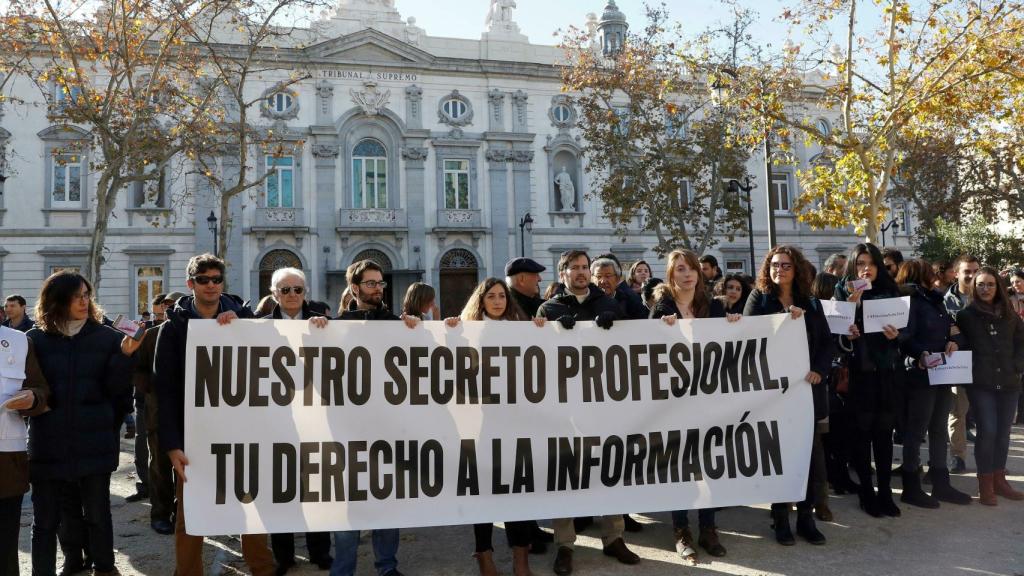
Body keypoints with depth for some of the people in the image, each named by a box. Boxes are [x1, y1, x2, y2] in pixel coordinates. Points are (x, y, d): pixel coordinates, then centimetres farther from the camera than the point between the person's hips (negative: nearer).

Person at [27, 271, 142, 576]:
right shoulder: (36, 339, 2)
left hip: (94, 443, 0)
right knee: (46, 519, 6)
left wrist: (125, 355, -19)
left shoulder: (107, 337, 1)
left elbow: (116, 388, -4)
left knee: (97, 514, 11)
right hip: (49, 444, 0)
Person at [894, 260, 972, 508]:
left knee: (939, 430, 14)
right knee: (916, 432, -2)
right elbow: (905, 338, -18)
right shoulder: (909, 301, -8)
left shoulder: (936, 300, 16)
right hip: (920, 374, -8)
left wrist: (954, 341, -5)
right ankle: (911, 488, 5)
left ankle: (941, 484, 23)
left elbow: (951, 329, 17)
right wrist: (921, 354, -34)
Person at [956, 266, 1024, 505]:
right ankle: (985, 484, 1)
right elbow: (960, 346, 2)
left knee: (1003, 432, 9)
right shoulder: (966, 315, 1)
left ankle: (999, 479, 21)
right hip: (980, 383, -4)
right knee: (987, 431, -9)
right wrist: (969, 369, -5)